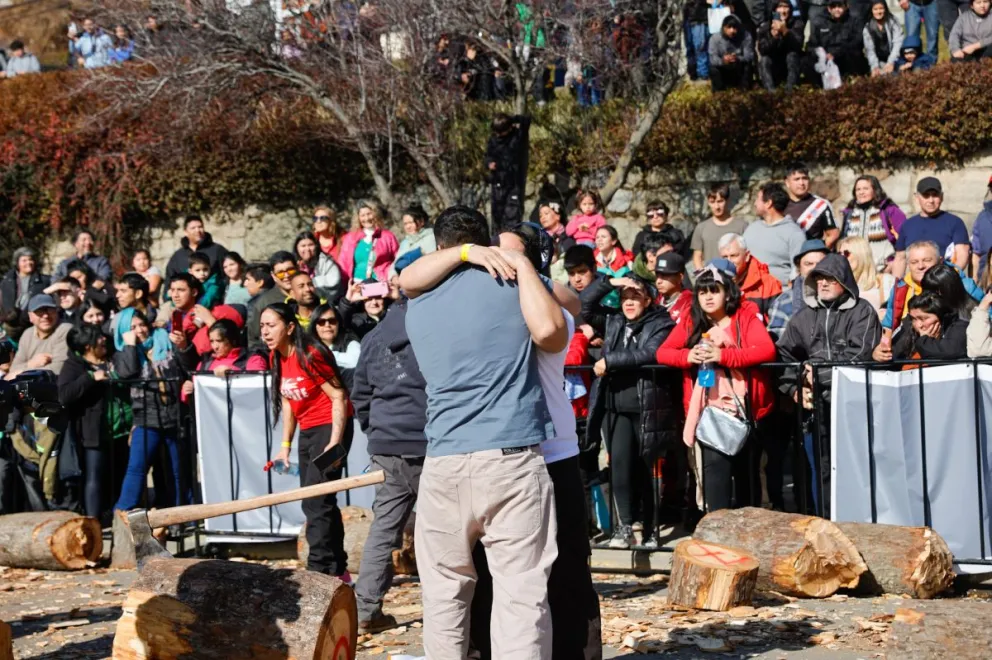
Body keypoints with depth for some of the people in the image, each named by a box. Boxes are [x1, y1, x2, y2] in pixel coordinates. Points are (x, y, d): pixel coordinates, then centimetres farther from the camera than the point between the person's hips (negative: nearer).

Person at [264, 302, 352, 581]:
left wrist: (334, 443, -25)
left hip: (330, 427, -9)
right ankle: (338, 571, 18)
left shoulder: (310, 355, -19)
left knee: (316, 502, -14)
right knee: (314, 503, 10)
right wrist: (285, 445, 11)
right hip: (307, 431, 9)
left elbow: (339, 396, -19)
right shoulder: (277, 358, 5)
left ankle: (319, 571, -14)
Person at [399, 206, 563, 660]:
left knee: (444, 591, 13)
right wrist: (524, 267, 6)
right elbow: (552, 334, -7)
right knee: (520, 593, -4)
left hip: (443, 464, 3)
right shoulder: (513, 280, 4)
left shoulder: (418, 305, 14)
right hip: (513, 460, -3)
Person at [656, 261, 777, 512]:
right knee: (716, 469, -14)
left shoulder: (746, 316, 2)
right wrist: (688, 355, -13)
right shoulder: (690, 322, 11)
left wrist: (723, 355, -22)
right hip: (708, 410, 1)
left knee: (747, 472, 8)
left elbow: (767, 349, -13)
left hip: (744, 408, -1)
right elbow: (662, 353, 8)